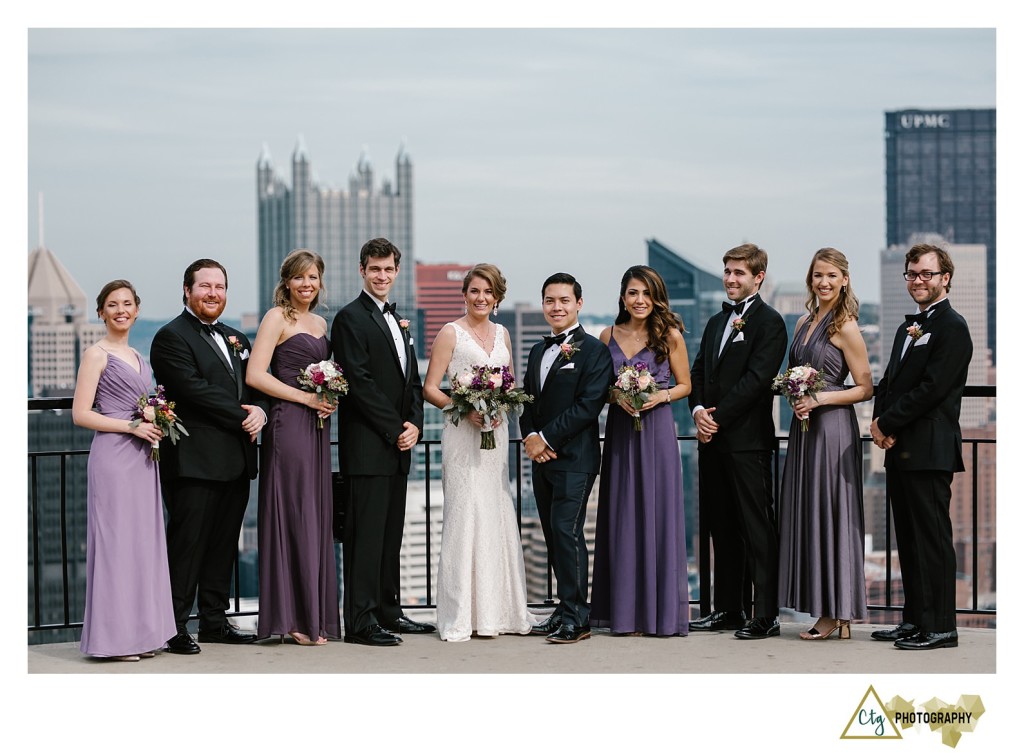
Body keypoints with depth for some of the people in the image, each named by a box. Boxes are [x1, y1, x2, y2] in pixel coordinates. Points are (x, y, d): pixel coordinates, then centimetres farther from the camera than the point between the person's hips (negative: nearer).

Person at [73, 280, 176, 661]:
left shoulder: (137, 356, 18)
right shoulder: (97, 354, -4)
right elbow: (81, 414, -11)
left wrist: (156, 424, 6)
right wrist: (133, 426, -15)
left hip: (142, 457, 8)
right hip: (114, 457, -8)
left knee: (144, 540, 7)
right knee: (116, 539, -6)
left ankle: (141, 631, 12)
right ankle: (115, 635, -1)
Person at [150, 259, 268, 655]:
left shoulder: (236, 339, 20)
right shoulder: (172, 337, -6)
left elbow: (255, 386, 17)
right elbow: (194, 390, -16)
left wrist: (260, 411, -6)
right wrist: (241, 417, -14)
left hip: (236, 462, 8)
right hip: (195, 462, -8)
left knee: (224, 545, 11)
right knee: (187, 544, -6)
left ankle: (215, 621, 19)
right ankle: (175, 628, -2)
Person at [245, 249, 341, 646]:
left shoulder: (320, 323, 18)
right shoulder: (277, 317, -4)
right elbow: (255, 375, -13)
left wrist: (332, 398, 3)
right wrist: (306, 397, -14)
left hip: (317, 427, 8)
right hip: (288, 425, -8)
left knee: (317, 517, 8)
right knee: (294, 516, -7)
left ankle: (315, 615, 14)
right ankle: (294, 618, -2)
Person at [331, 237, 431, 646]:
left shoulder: (398, 321, 20)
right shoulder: (351, 318, -7)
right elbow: (359, 383, -14)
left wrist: (414, 424, 3)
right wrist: (395, 430, -13)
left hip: (397, 446, 8)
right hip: (367, 447, -8)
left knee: (391, 532, 12)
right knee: (366, 532, -8)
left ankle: (387, 610, 19)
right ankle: (360, 620, -6)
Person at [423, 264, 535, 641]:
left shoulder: (502, 334, 14)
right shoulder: (451, 333, -2)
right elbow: (430, 388, -5)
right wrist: (464, 409, -18)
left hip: (496, 433, 6)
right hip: (462, 434, -5)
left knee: (498, 517, 4)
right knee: (465, 516, -9)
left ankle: (498, 610, 11)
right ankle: (460, 616, -6)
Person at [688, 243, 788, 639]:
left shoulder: (769, 322, -6)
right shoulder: (716, 322, 20)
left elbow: (756, 379, -15)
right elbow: (698, 372, 16)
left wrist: (718, 417, -15)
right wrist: (698, 410, -3)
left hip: (747, 439, -8)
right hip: (714, 440, 8)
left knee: (757, 528, -6)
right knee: (722, 527, 12)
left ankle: (766, 616, -5)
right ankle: (728, 609, 19)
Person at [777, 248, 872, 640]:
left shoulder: (845, 328, -9)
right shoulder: (804, 322, 13)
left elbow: (864, 388, -9)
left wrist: (819, 398, -18)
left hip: (832, 427, -8)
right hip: (803, 426, 8)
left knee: (829, 513, -4)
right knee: (806, 514, 7)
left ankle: (836, 614, 2)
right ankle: (824, 609, 11)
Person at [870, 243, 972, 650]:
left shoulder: (952, 327, -9)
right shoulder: (908, 328, 20)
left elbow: (932, 388, -17)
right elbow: (889, 383, 19)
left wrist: (887, 423, -13)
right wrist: (881, 424, 0)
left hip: (929, 451, -9)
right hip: (900, 449, 9)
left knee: (932, 538, -6)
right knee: (908, 539, 12)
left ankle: (939, 627, -3)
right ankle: (915, 620, 18)